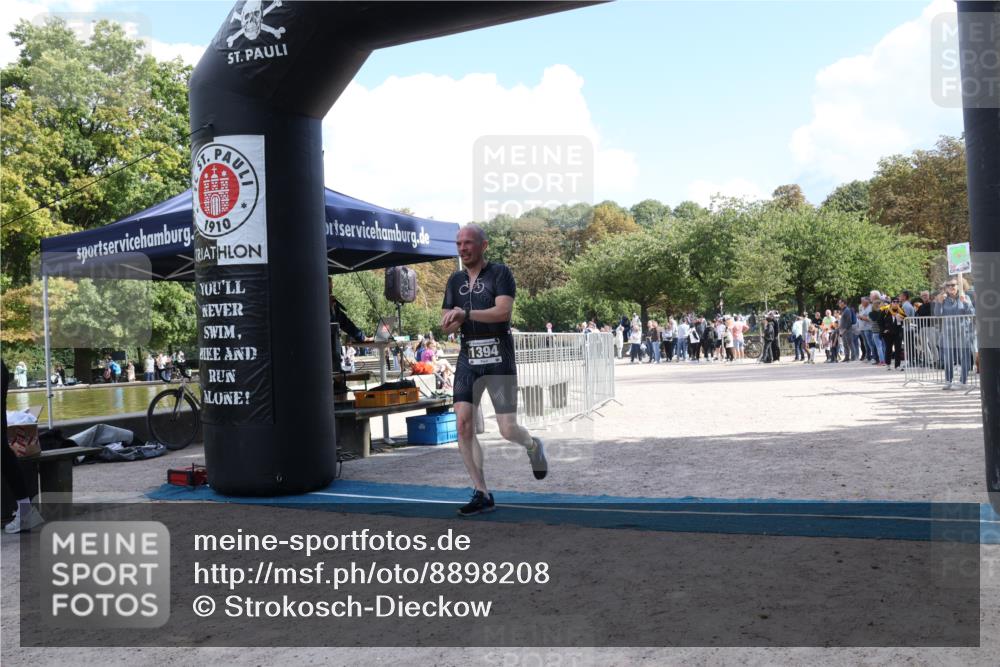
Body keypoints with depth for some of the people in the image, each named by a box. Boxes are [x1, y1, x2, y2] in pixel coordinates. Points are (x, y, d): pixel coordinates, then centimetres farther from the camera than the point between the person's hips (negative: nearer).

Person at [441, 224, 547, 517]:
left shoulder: (500, 273, -3)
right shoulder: (455, 280, 14)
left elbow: (504, 311, -18)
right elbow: (446, 325, 12)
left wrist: (466, 313, -23)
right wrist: (452, 322, -11)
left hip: (499, 360, -5)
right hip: (468, 358, 5)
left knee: (508, 430, -5)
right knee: (463, 423, -9)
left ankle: (533, 446, 33)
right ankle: (482, 495, 1)